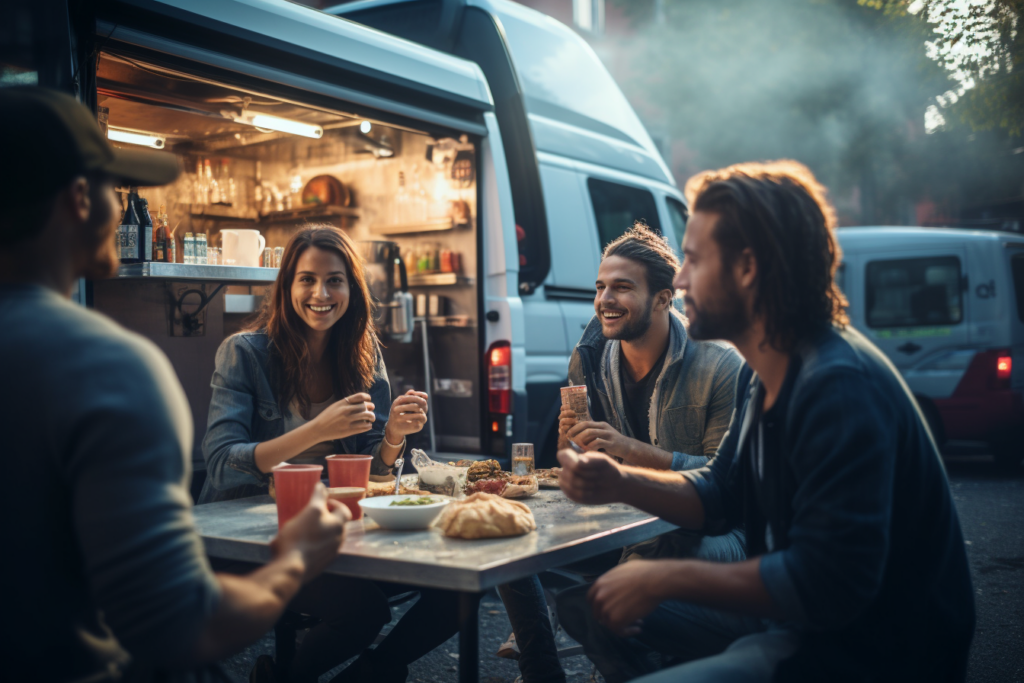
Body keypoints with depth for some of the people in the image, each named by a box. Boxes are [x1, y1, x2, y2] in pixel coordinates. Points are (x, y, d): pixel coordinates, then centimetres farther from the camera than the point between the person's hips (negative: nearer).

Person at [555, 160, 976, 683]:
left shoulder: (838, 386, -26)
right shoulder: (763, 375, 6)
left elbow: (826, 585, -29)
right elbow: (722, 496, 16)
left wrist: (666, 577, -22)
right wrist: (621, 484, -2)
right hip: (789, 618, 9)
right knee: (589, 600, 12)